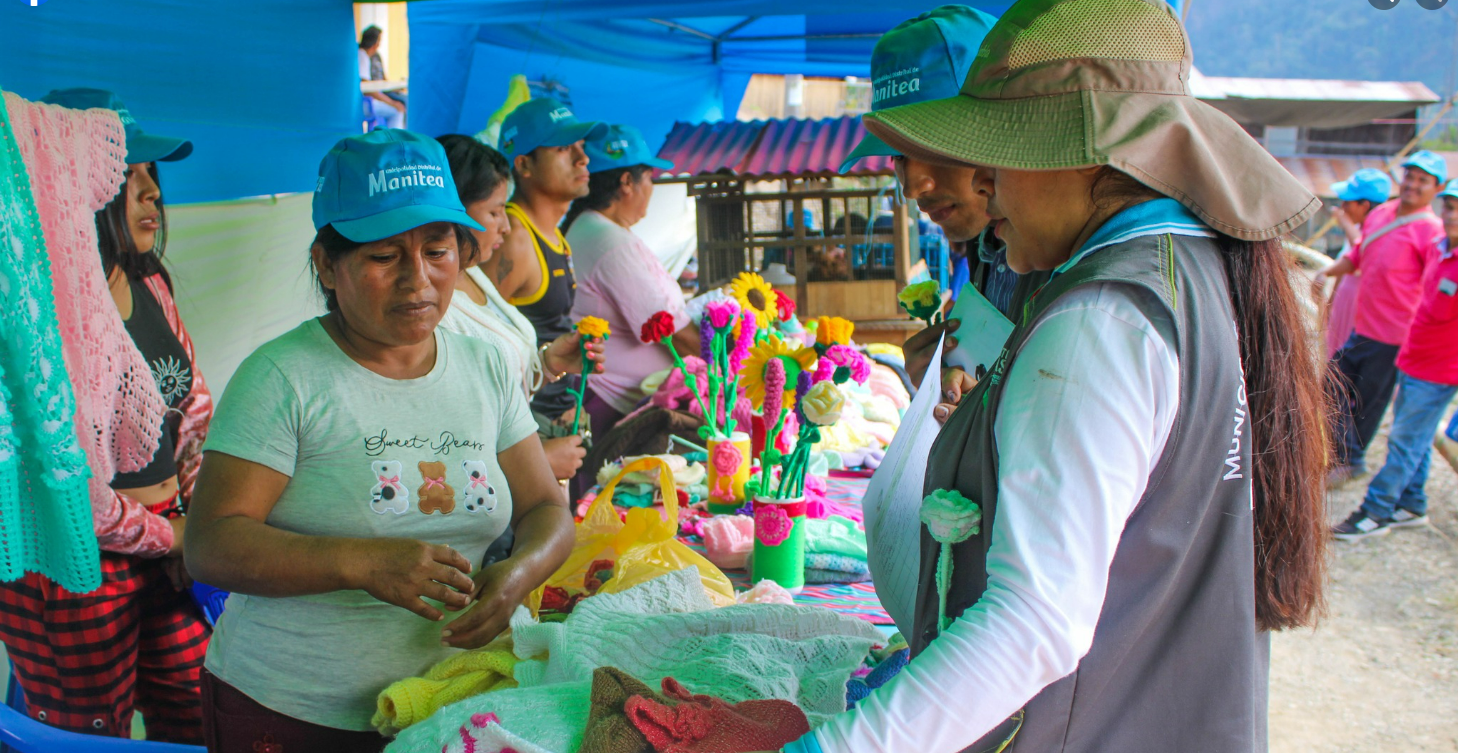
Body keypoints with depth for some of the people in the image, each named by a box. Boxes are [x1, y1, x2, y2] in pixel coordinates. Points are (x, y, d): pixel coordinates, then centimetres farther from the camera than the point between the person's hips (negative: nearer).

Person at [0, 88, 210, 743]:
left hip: (170, 542, 7)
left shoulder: (148, 283, 5)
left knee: (195, 722, 15)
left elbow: (195, 408, 12)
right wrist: (166, 536, -10)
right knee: (92, 737, 11)